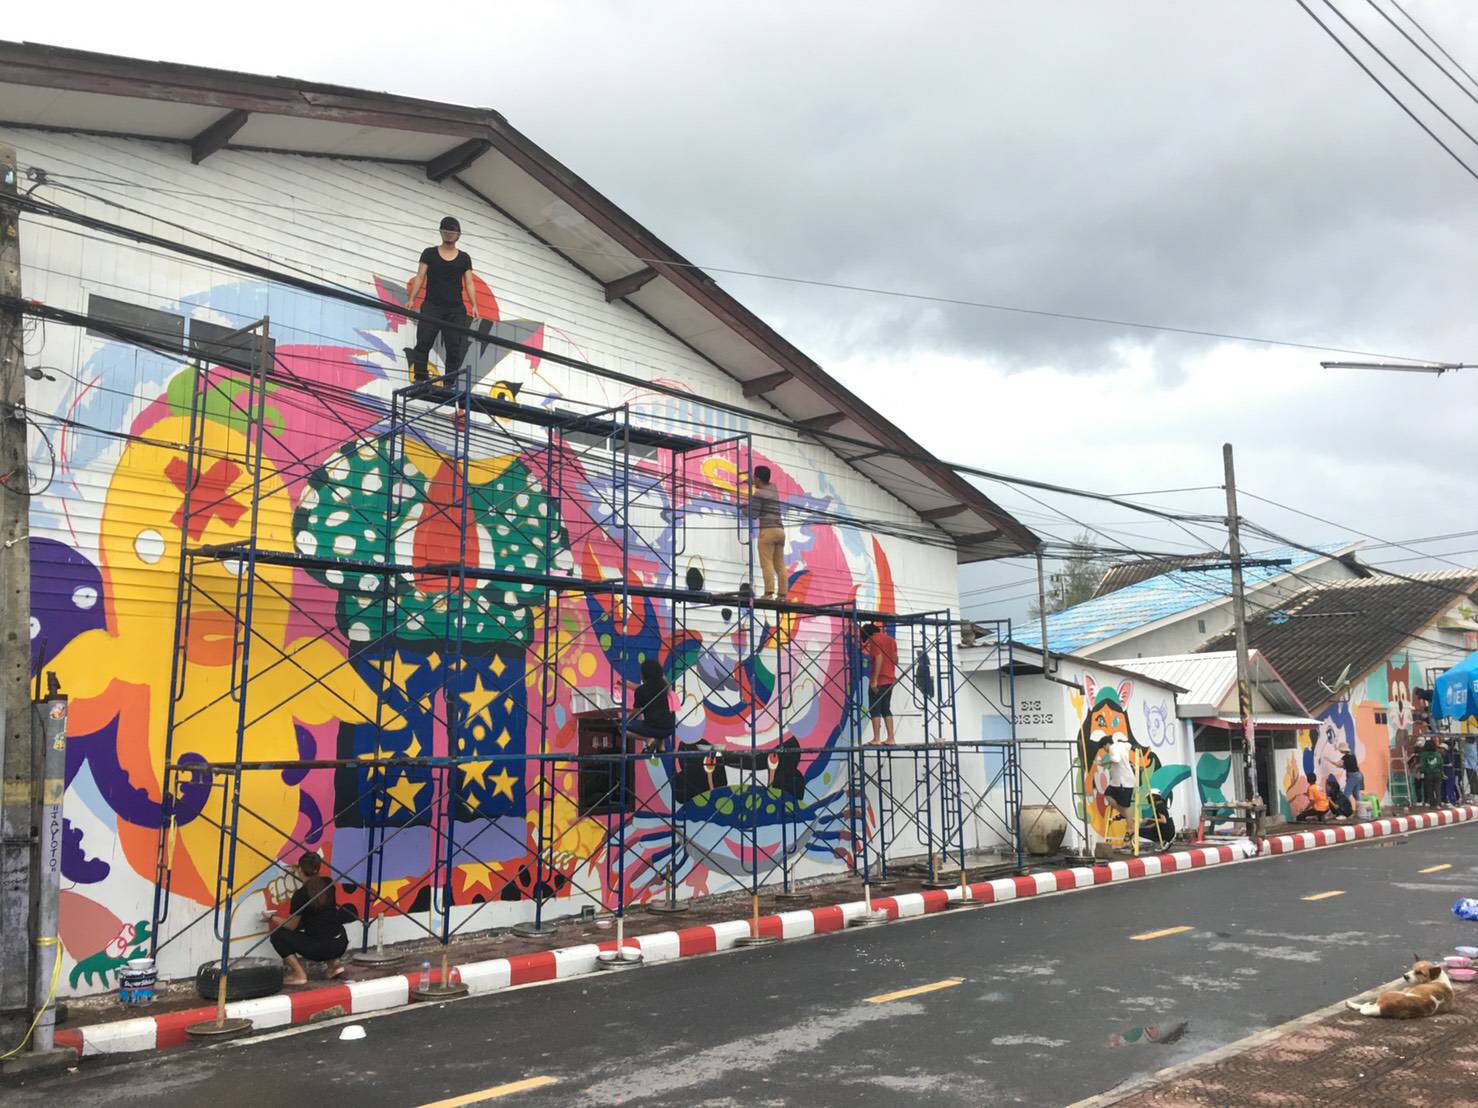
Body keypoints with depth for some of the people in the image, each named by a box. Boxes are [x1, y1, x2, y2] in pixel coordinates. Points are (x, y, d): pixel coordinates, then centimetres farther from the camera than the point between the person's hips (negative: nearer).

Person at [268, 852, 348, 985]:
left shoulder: (300, 894, -10)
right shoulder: (328, 883, 7)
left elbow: (291, 926, 3)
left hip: (321, 948, -6)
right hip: (341, 944, 6)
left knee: (278, 935, 7)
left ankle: (299, 974, 1)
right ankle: (333, 964, 20)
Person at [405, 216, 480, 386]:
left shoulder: (464, 258, 11)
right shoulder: (429, 253, 8)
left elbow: (469, 283, 7)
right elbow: (420, 277, 4)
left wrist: (474, 306, -5)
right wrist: (412, 299, -7)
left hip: (456, 310, 1)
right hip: (431, 307, -1)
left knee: (454, 346, -2)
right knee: (424, 342, -10)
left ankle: (450, 382, 2)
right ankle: (419, 377, -9)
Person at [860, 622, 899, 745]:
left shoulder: (874, 640, -10)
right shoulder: (891, 639, 13)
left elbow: (879, 658, -19)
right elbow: (895, 659, 15)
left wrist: (874, 680, -20)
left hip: (878, 680, -8)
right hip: (890, 679, 8)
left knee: (874, 709, -2)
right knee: (886, 709, 12)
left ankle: (876, 739, -6)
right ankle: (891, 738, 7)